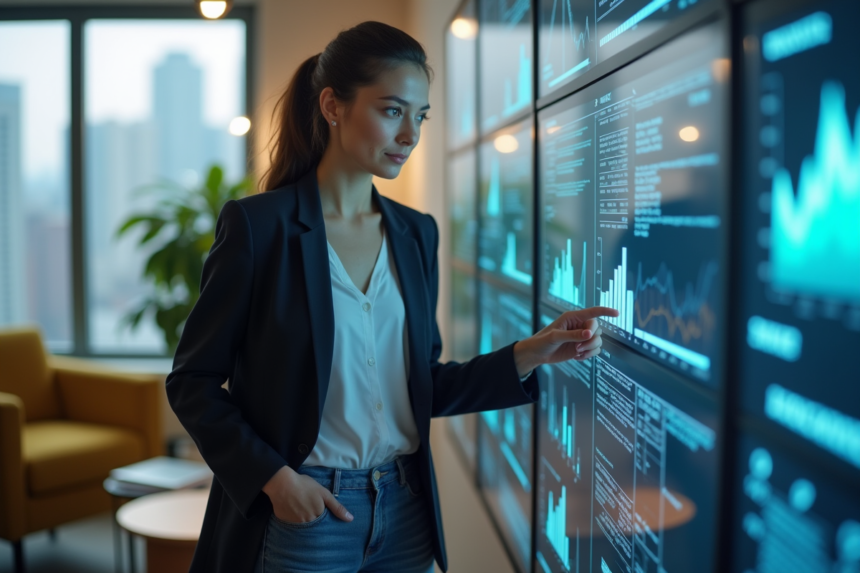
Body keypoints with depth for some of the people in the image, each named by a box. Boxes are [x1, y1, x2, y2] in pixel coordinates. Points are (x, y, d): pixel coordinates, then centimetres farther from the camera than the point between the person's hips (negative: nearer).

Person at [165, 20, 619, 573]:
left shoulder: (416, 233, 5)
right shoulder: (259, 224, -10)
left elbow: (423, 388, 8)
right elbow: (192, 381, -7)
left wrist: (528, 355, -4)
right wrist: (273, 476, -16)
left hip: (405, 512, 5)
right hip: (300, 514, -5)